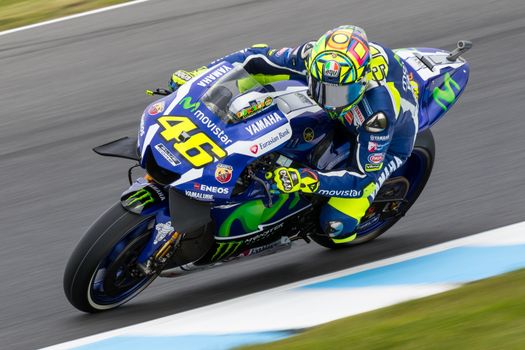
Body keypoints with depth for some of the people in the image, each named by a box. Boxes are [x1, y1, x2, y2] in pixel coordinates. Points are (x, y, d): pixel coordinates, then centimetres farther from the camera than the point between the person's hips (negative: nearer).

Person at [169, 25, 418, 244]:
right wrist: (200, 75, -23)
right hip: (345, 117, 6)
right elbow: (260, 59, -17)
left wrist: (306, 180, -53)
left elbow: (362, 177, -39)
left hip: (390, 136, -5)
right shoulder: (313, 58, -33)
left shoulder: (379, 109, -45)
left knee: (336, 225, -18)